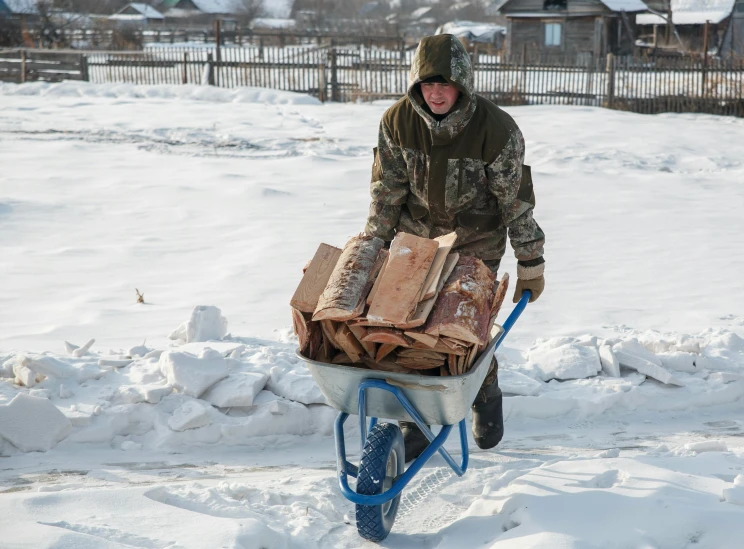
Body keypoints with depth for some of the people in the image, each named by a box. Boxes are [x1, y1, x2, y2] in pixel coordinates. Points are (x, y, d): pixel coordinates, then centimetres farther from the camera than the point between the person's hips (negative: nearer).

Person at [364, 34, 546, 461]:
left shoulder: (497, 129, -23)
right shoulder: (398, 121, -14)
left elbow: (517, 200, -15)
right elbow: (386, 189, -3)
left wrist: (531, 264, -10)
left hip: (477, 241, -3)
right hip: (418, 235, 3)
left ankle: (487, 396, 29)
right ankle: (416, 422, 14)